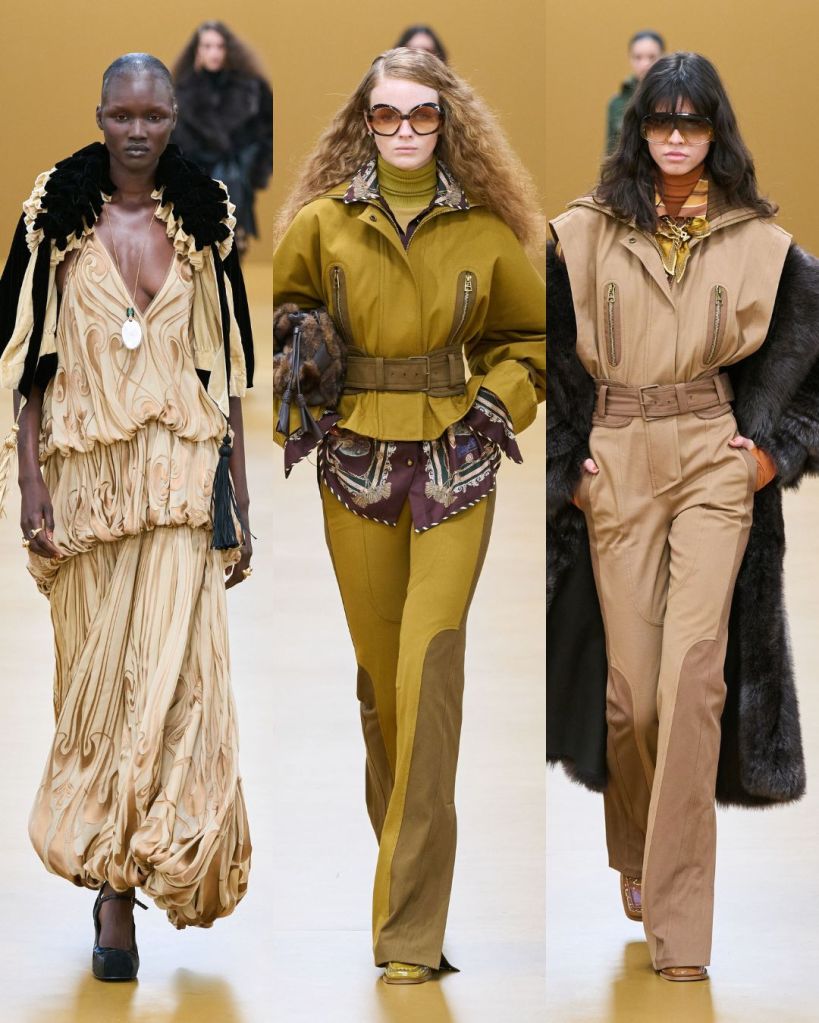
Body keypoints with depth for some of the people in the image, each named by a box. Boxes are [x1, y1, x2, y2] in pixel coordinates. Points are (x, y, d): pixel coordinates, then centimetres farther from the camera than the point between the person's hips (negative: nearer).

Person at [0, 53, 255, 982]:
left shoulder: (203, 219, 6)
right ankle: (112, 888, 15)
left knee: (174, 675, -11)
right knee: (97, 678, 4)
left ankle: (121, 883, -8)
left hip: (180, 476, 0)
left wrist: (237, 495, 7)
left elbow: (227, 367, 10)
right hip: (83, 469, 0)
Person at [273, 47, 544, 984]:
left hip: (453, 466, -2)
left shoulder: (484, 230, 2)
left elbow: (533, 334, 16)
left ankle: (412, 928, -14)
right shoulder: (322, 224, 2)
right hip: (355, 462, 2)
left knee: (430, 661, -13)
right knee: (379, 667, 6)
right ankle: (399, 836, 29)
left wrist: (498, 402, 1)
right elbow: (283, 321, 16)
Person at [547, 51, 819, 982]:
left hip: (716, 461, -1)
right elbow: (547, 352, 10)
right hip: (616, 465, 1)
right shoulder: (584, 234, 5)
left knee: (694, 670, -15)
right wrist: (563, 457, 4)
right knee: (630, 680, 2)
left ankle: (679, 922, -16)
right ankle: (636, 855, 30)